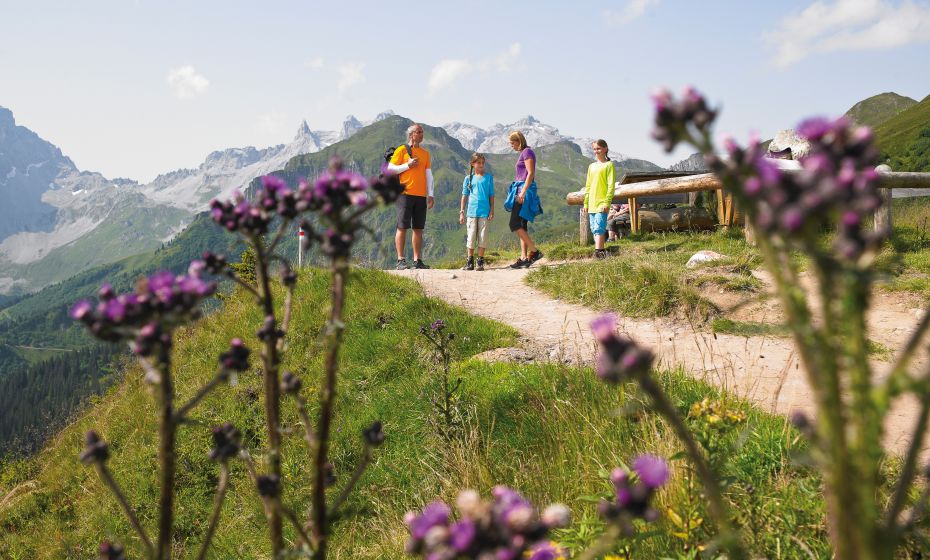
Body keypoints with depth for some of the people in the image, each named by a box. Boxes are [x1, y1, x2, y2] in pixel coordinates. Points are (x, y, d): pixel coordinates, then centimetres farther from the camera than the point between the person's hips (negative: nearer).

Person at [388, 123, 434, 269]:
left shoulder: (425, 153, 18)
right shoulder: (401, 150, 3)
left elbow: (429, 175, 16)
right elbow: (390, 168, -2)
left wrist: (430, 195, 9)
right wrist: (407, 165, -12)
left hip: (421, 196, 5)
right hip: (405, 194, -5)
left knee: (418, 229, 5)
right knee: (402, 227, -5)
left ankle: (417, 260, 9)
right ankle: (400, 260, -4)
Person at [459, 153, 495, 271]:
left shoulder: (488, 177, 6)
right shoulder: (468, 178, 7)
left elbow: (491, 196, 7)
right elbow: (464, 196, 9)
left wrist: (492, 211, 2)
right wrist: (461, 212, 5)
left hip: (484, 212, 0)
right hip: (471, 211, 0)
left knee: (483, 237, 0)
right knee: (471, 237, 1)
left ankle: (480, 261, 7)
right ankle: (470, 262, 8)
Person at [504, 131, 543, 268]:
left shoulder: (527, 152, -8)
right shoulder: (523, 153, 21)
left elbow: (531, 173, -17)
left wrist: (523, 192, -23)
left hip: (525, 190, -10)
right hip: (521, 191, 10)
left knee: (515, 225, -14)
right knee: (521, 227, 6)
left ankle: (535, 251, -11)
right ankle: (524, 258, 5)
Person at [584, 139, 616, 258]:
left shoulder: (608, 165, -1)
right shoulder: (591, 166, 17)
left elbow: (611, 185, -7)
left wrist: (607, 202, -15)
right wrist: (586, 203, 14)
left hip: (602, 202, -7)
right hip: (592, 203, 7)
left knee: (599, 227, -16)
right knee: (594, 228, 7)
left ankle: (598, 251, -20)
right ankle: (602, 250, 14)